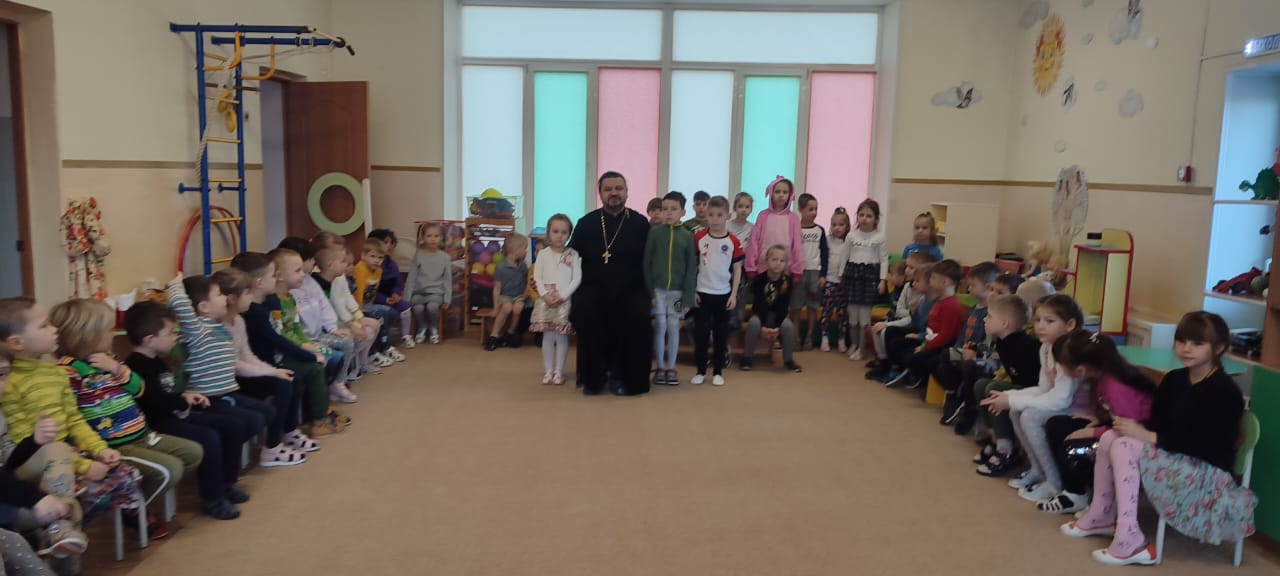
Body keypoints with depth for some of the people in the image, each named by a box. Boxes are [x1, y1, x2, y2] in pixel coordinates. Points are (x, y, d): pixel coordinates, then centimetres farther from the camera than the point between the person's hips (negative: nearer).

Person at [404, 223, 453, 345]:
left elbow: (448, 279, 4)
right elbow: (412, 277, 2)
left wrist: (447, 299, -3)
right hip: (419, 291, 1)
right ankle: (422, 328, 2)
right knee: (418, 307, -31)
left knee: (432, 306, -33)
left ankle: (434, 329, -1)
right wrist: (407, 297, -4)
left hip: (436, 291, 0)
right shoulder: (418, 255, 3)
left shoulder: (445, 257, 3)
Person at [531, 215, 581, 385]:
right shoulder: (543, 253, 4)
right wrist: (545, 294, -12)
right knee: (548, 336, 5)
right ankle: (548, 371, 14)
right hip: (546, 300, 1)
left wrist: (562, 296, -13)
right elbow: (537, 277, 1)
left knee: (562, 337, 2)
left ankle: (559, 371, 11)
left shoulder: (573, 254, 0)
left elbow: (577, 279, -5)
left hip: (565, 300, -1)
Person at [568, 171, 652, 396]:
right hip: (593, 287, 1)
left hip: (630, 288, 0)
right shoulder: (586, 223, 7)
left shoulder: (640, 223, 4)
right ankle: (594, 375, -12)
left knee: (637, 316, -30)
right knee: (583, 311, -30)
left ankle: (620, 374, -11)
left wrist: (647, 290, -8)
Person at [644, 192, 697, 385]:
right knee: (660, 327, 4)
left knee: (673, 328, 6)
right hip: (657, 289, 0)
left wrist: (688, 296, -5)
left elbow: (691, 268, 0)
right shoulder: (654, 233, -1)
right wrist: (648, 290, -7)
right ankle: (660, 368, 14)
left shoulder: (687, 236, 0)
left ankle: (671, 368, 16)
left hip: (677, 290, 0)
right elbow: (646, 263, 0)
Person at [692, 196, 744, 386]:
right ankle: (700, 371, 16)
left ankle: (718, 372, 16)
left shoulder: (733, 242, -3)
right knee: (700, 333, 5)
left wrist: (734, 295, -4)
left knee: (721, 334, 7)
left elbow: (737, 269, 1)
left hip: (723, 294, 0)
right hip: (702, 293, 0)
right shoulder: (699, 238, -3)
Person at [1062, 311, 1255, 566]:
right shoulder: (1174, 379, 7)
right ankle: (1102, 516, 3)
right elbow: (1157, 423, 8)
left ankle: (1129, 542, -25)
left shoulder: (1224, 392, -17)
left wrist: (1147, 437, -26)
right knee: (1110, 437, -8)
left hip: (1206, 471, -8)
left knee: (1125, 447, -25)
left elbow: (1203, 445, -25)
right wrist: (1137, 428, -16)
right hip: (1175, 458, 8)